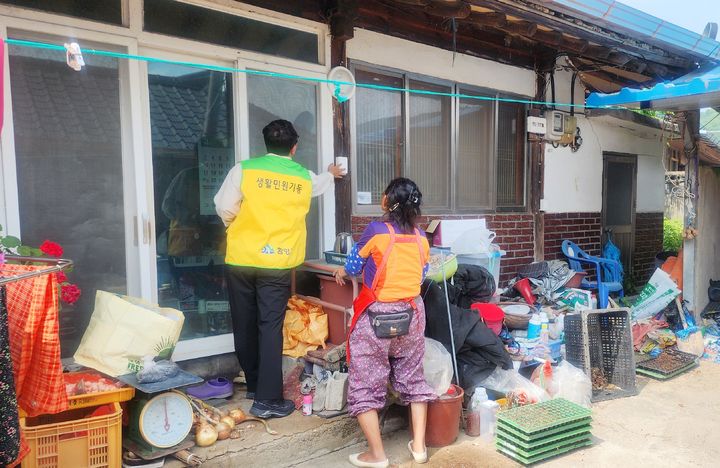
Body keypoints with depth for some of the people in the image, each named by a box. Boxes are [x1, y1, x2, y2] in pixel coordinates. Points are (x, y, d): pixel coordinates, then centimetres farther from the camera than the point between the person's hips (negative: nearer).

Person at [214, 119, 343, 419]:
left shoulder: (244, 169, -2)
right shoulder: (305, 177, 6)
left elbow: (225, 209, -5)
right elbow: (320, 184, 29)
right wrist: (331, 174, 52)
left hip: (240, 259, 1)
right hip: (277, 264, 0)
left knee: (245, 326, 14)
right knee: (270, 328, 1)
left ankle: (254, 385, 29)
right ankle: (268, 400, 2)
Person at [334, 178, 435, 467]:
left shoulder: (377, 231, -13)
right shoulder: (421, 238, 1)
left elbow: (354, 264, 2)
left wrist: (341, 274, 25)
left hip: (377, 316, -5)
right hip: (412, 313, 5)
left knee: (365, 383, 5)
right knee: (412, 378, 19)